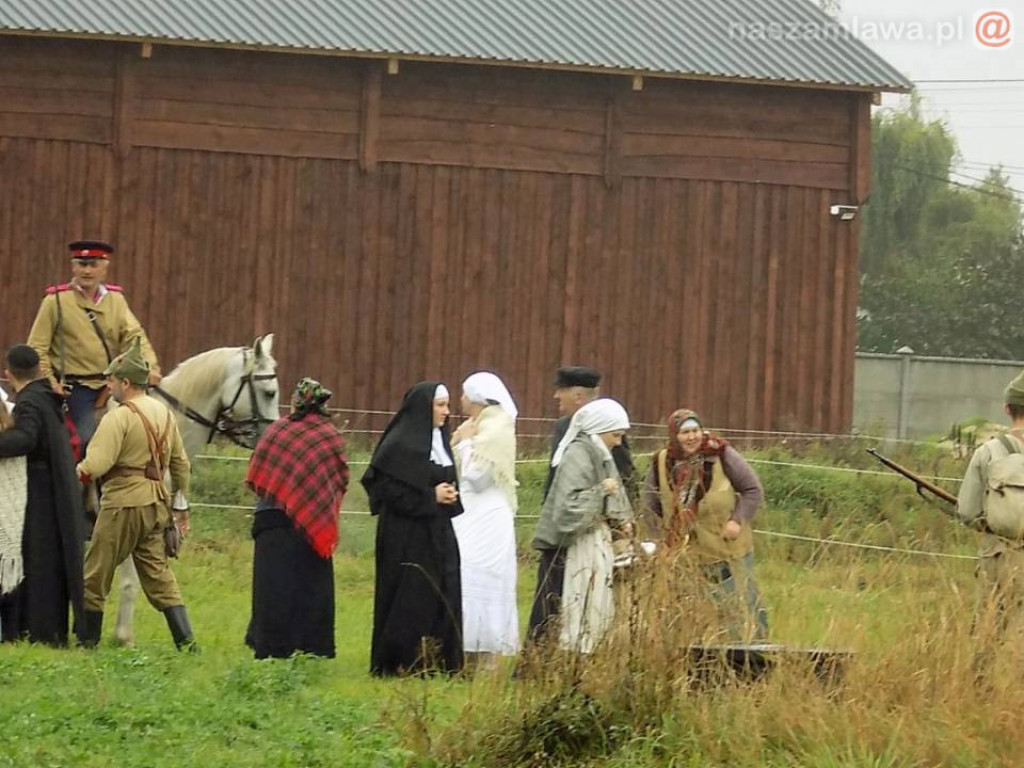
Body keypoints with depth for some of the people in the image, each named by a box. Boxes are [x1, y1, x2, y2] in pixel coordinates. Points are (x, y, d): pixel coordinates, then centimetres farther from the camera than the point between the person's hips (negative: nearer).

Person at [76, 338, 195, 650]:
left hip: (123, 503, -8)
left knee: (95, 575, 6)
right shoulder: (165, 414, 11)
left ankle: (87, 641, 13)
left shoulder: (118, 418, -15)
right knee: (158, 573, 11)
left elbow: (94, 466, -23)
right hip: (156, 504, 8)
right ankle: (186, 640, 1)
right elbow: (180, 463, 17)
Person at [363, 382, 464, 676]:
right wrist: (431, 496, -17)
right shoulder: (401, 443, -12)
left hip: (438, 533, 8)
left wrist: (449, 495, 2)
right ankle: (403, 664, 1)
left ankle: (439, 663, 9)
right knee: (410, 600, -5)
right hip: (407, 534, -8)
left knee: (443, 597, 5)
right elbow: (385, 487, -17)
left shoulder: (439, 441, 14)